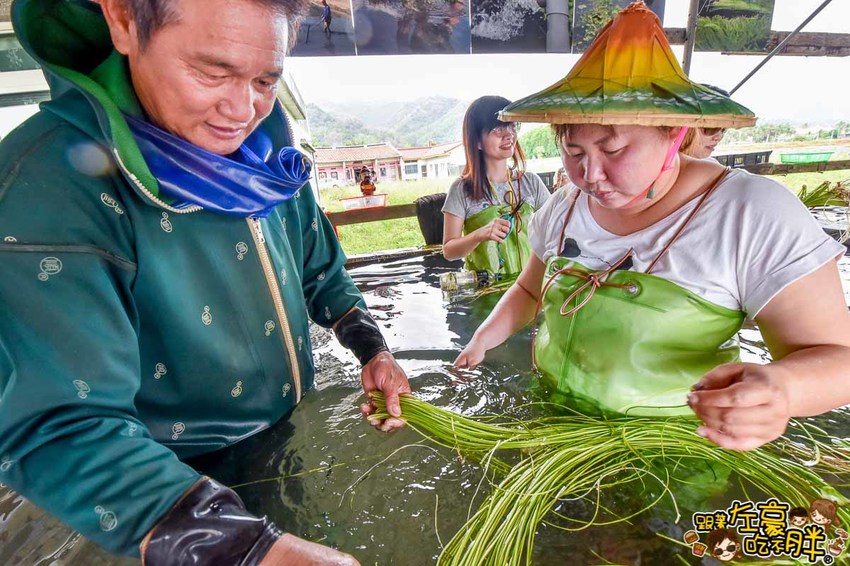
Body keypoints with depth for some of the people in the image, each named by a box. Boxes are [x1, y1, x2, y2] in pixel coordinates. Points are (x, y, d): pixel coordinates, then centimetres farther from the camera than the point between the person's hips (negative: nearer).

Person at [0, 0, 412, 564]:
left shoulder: (264, 149, -7)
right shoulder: (50, 184, -28)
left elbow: (319, 268, 5)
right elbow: (57, 425, -33)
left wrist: (372, 349, -8)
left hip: (298, 434, 6)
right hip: (191, 480, -5)